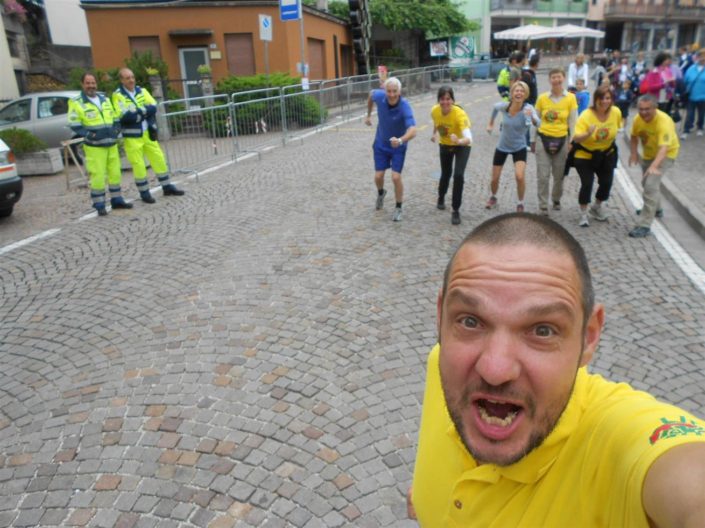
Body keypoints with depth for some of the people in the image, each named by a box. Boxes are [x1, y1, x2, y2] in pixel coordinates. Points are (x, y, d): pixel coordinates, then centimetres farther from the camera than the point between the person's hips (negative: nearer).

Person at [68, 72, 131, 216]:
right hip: (94, 146, -6)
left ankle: (117, 200, 24)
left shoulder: (105, 99, 14)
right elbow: (74, 125, -7)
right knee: (97, 175, -8)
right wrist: (88, 135, -19)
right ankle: (99, 205, 1)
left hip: (111, 144, 6)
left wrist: (116, 129, 2)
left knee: (115, 172, 11)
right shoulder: (76, 102, -4)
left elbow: (115, 117, 21)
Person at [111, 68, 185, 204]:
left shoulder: (142, 91, 7)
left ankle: (167, 187, 21)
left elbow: (153, 107, -6)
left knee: (159, 159, 9)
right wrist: (144, 111, -14)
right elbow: (125, 116, -20)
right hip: (132, 136, -5)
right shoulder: (118, 95, -8)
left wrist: (137, 111, -19)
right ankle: (144, 193, 12)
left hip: (147, 133, 5)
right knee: (138, 165, 0)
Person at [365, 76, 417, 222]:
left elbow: (412, 130, -44)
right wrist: (368, 115, 13)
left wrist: (400, 140, -63)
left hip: (398, 146, -3)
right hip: (381, 144, 3)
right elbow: (371, 94, 6)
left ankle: (398, 208, 10)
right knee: (378, 176, 4)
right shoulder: (379, 96, -21)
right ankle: (381, 193, 41)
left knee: (396, 177, -12)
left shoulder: (405, 106, -32)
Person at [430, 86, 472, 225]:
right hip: (445, 145, 4)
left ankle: (456, 211, -4)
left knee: (458, 175, -19)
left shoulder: (460, 114, -36)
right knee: (445, 174, 16)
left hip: (461, 146, -4)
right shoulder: (435, 111, -21)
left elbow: (469, 138, -49)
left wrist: (459, 141, -67)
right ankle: (441, 198, 47)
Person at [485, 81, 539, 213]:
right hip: (502, 147, 2)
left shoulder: (528, 108, -23)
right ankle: (493, 197, 40)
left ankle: (520, 204, 3)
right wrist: (491, 123, 14)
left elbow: (538, 124, -40)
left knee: (520, 177, -21)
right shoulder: (504, 106, -16)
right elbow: (495, 107, 9)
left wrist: (532, 118, -60)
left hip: (519, 148, -2)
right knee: (494, 179, 8)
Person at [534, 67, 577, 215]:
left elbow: (573, 122, 1)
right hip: (544, 138, -1)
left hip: (562, 140, 1)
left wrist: (571, 143, -2)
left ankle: (556, 199, 36)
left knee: (559, 175, 12)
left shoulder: (570, 98, -2)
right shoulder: (542, 98, -3)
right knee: (543, 175, -3)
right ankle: (543, 206, 8)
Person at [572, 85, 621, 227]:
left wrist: (610, 139, 9)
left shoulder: (616, 112, -12)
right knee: (587, 183, -13)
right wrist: (588, 134, -49)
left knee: (606, 182, 6)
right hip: (585, 155, -5)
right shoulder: (586, 116, -25)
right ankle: (583, 214, 6)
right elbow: (576, 138, -33)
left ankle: (597, 208, 34)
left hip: (606, 154, 5)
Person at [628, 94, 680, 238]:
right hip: (648, 154, 7)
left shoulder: (664, 121, -35)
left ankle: (645, 225, -21)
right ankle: (655, 208, 54)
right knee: (646, 183, 24)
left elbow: (664, 148, -46)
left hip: (665, 155, -7)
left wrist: (654, 166, -61)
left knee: (651, 185, -24)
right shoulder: (638, 119, -17)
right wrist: (634, 152, -12)